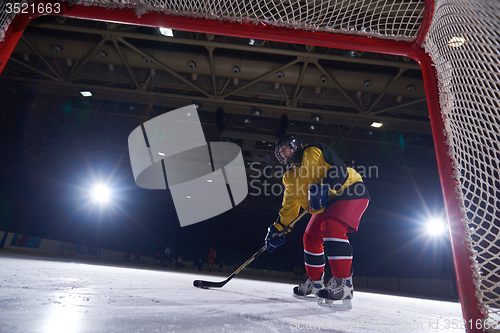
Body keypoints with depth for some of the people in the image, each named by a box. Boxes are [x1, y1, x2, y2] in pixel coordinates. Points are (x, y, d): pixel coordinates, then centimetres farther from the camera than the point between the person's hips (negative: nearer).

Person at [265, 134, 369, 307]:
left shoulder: (314, 152, -10)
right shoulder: (290, 178, 12)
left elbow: (341, 172, -20)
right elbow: (289, 206, 14)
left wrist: (323, 188, -34)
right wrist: (277, 228, 9)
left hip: (350, 191, -8)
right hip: (326, 204, 9)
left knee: (331, 226, -30)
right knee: (311, 237, 6)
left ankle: (343, 282, -24)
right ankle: (315, 283, 22)